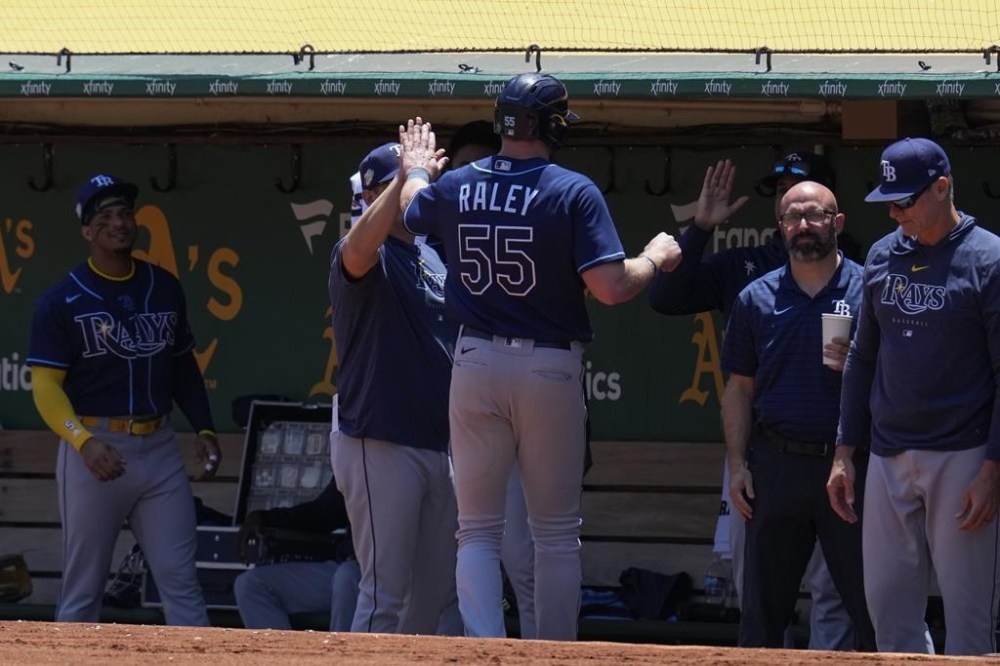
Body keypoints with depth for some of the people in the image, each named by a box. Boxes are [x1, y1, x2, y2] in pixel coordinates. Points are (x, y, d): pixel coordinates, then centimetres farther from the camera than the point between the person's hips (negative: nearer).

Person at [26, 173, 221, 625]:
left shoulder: (165, 288, 11)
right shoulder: (62, 301, -4)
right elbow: (46, 386, -9)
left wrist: (204, 429, 9)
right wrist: (84, 441, -25)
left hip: (159, 448, 4)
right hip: (93, 448, -4)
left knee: (180, 579, 0)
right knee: (82, 587, 3)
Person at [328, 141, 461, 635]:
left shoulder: (433, 259, 17)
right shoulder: (369, 257, -8)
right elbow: (360, 250, -34)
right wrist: (408, 177, -31)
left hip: (439, 447, 8)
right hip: (382, 447, -8)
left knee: (435, 593, 12)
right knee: (386, 591, -9)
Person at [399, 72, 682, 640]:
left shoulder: (454, 186, 1)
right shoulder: (574, 192, -12)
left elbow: (410, 213, 25)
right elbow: (610, 287, -19)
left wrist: (417, 171, 47)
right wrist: (656, 258, 2)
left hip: (476, 365, 3)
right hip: (551, 370, -3)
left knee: (479, 530, 6)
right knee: (556, 532, 8)